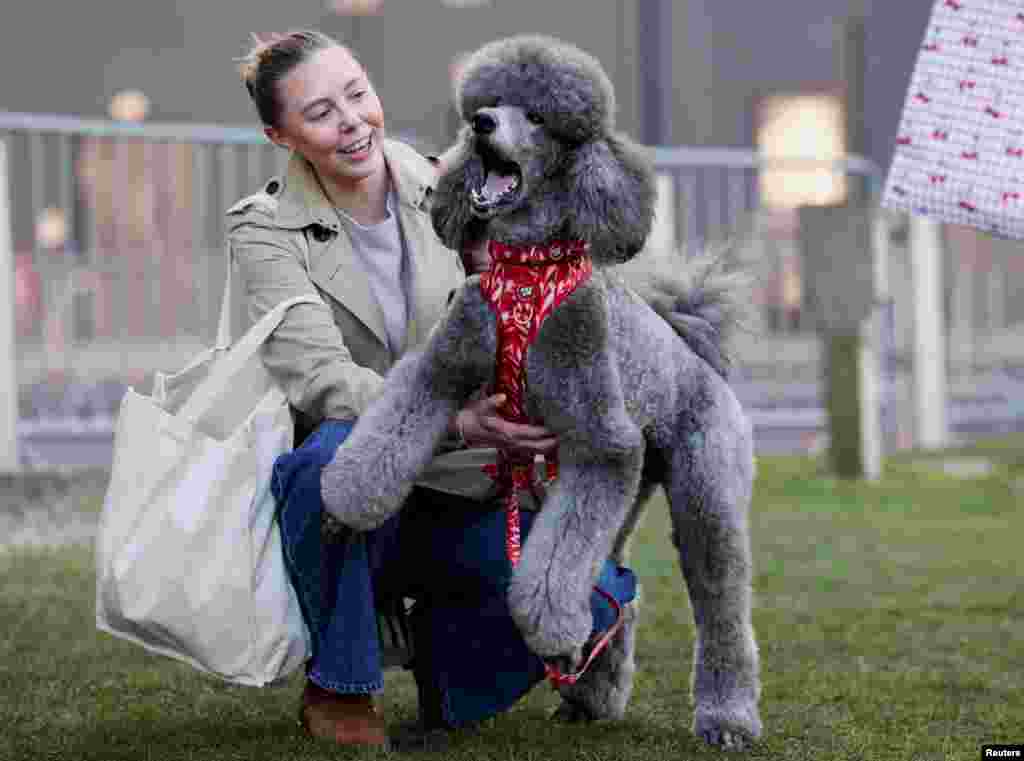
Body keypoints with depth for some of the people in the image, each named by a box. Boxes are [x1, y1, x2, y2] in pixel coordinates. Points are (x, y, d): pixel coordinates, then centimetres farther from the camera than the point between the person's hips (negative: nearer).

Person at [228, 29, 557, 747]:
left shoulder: (446, 191, 2)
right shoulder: (266, 230, -8)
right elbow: (322, 379, -23)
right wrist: (457, 425, -37)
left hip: (457, 500, 3)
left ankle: (439, 634, 12)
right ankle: (338, 687, -17)